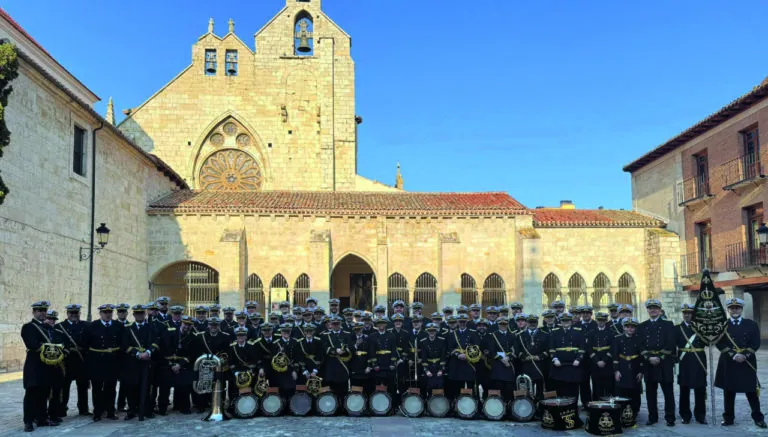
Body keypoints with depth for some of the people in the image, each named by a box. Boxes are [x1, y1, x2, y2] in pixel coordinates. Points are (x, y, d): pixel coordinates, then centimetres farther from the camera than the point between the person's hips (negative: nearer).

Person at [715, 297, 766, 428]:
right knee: (729, 391, 5)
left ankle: (758, 417, 15)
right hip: (728, 363, 0)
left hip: (748, 362, 0)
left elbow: (756, 343, -1)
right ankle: (728, 418, 13)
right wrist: (733, 355, -14)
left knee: (751, 390, 4)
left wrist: (745, 355, -14)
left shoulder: (751, 324, 6)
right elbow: (720, 344, -3)